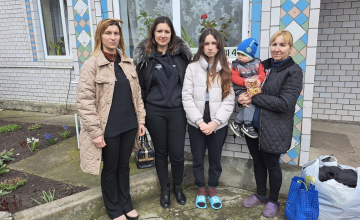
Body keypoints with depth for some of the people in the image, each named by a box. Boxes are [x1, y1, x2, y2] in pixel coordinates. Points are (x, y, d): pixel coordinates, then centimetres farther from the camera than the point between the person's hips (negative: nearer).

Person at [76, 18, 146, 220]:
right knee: (110, 169, 13)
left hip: (129, 125, 5)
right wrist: (96, 132, -16)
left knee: (124, 166, 18)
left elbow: (137, 93, 11)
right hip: (109, 128, -4)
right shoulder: (92, 64, -10)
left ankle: (126, 204, 37)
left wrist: (141, 120, 7)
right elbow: (85, 102, -13)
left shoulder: (128, 63, 7)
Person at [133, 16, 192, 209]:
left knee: (177, 153, 3)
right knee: (161, 152, 13)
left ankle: (178, 187, 30)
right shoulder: (144, 56, -2)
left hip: (177, 111, 1)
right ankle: (165, 189, 33)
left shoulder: (182, 54, 1)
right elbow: (140, 86, 3)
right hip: (154, 111, 0)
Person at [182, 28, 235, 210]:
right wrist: (200, 121, -14)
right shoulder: (193, 67, -1)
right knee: (198, 159, 13)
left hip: (218, 124, 1)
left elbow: (229, 99, -4)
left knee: (215, 159, 13)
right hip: (196, 124, 0)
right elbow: (187, 97, -6)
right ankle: (201, 190, 33)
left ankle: (212, 190, 35)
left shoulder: (225, 69, 1)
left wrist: (215, 122, -14)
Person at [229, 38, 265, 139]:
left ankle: (237, 123, -8)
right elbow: (234, 77, -8)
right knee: (250, 102, -27)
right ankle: (247, 125, -18)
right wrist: (244, 82, -26)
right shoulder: (236, 65, 4)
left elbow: (262, 73, 0)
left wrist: (259, 80, -24)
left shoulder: (257, 63, 9)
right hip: (243, 90, -3)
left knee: (249, 104, -19)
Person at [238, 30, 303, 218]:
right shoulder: (264, 65, 7)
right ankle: (261, 195, 39)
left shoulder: (294, 71, -10)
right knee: (258, 162, 18)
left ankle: (273, 201, 33)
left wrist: (254, 98, -18)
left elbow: (284, 103, -19)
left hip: (274, 129, -5)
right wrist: (242, 95, -10)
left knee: (272, 165, 10)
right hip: (253, 125, 5)